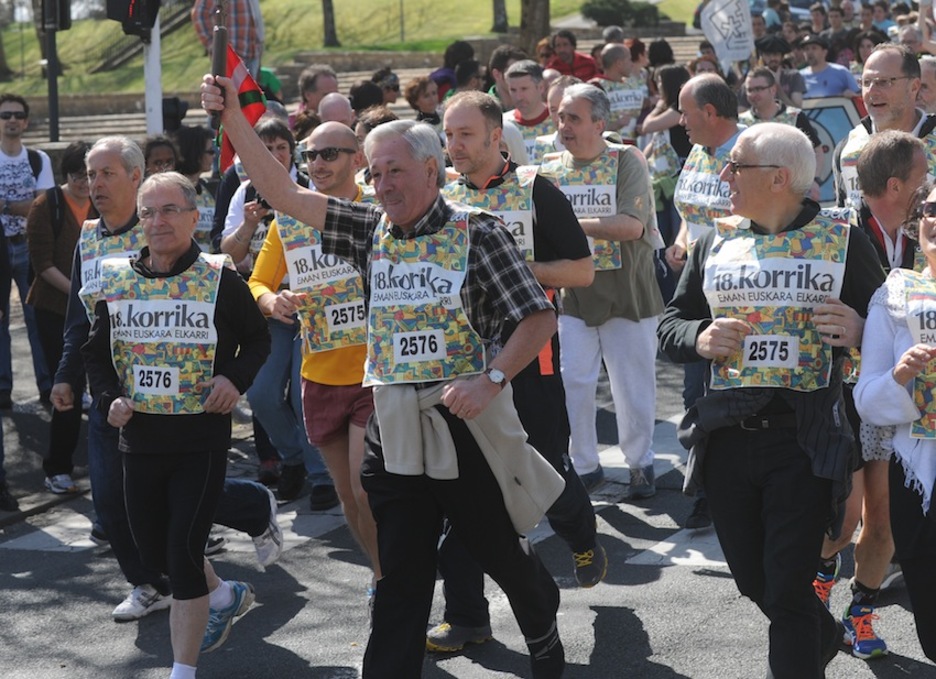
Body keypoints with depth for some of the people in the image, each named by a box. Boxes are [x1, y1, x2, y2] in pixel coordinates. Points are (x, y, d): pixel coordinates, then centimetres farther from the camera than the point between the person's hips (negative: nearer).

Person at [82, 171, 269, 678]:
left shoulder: (219, 280, -7)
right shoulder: (117, 281, 3)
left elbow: (258, 340, 4)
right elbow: (97, 350, 13)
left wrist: (235, 379, -14)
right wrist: (109, 399, -4)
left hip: (202, 440, -5)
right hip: (140, 439, 5)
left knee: (184, 551, -8)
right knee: (150, 547, 15)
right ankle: (225, 596, 45)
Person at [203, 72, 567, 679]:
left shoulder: (477, 234, -7)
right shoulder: (371, 231, 6)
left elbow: (540, 318, -8)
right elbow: (283, 194, 3)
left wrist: (490, 379, -20)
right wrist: (233, 118, -5)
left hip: (467, 423, -3)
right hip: (394, 428, 3)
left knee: (502, 551, 15)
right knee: (400, 578, 4)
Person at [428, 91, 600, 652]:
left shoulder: (536, 192, -4)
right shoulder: (442, 199, 8)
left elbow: (582, 271, -6)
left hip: (529, 357, -3)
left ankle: (584, 538, 41)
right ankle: (466, 616, 8)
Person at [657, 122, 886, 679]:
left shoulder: (843, 242, -2)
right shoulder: (716, 242, 9)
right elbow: (669, 326, 13)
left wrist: (860, 331, -19)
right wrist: (699, 338, -9)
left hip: (805, 441, -5)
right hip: (727, 438, 5)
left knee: (788, 593, -6)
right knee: (752, 579, 17)